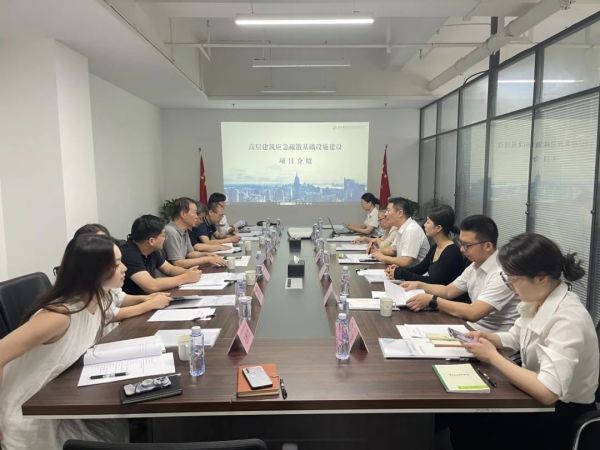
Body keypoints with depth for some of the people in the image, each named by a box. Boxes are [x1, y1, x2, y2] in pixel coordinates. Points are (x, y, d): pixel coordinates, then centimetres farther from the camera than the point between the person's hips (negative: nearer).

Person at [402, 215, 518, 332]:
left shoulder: (502, 273, -23)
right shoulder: (475, 265, 6)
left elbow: (473, 313, -29)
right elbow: (448, 291, 17)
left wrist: (431, 300, -23)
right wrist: (419, 285, 3)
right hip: (473, 326, 7)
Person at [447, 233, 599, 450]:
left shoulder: (568, 320, -30)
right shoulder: (537, 300, -5)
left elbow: (547, 392, -35)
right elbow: (514, 338, 13)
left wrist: (493, 357, -24)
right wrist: (486, 338, -8)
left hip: (563, 416, -7)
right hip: (537, 397, 7)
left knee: (467, 428, -8)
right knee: (460, 417, 1)